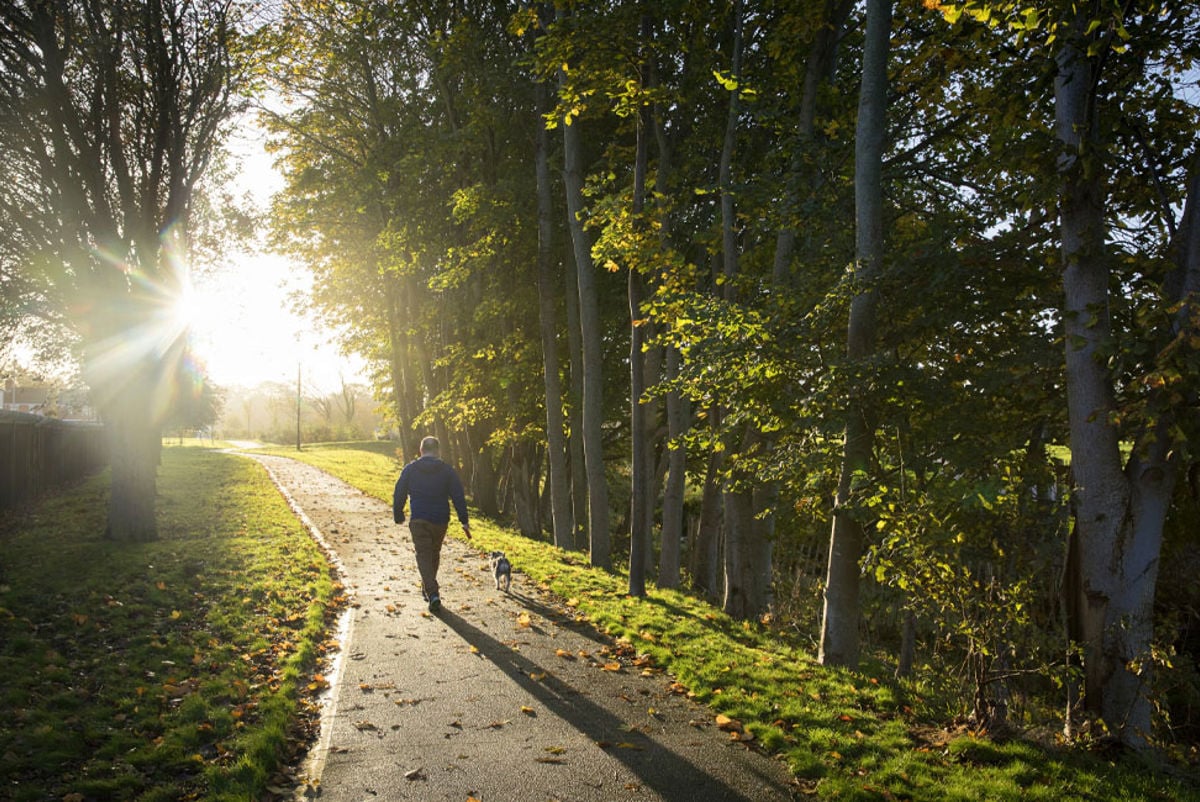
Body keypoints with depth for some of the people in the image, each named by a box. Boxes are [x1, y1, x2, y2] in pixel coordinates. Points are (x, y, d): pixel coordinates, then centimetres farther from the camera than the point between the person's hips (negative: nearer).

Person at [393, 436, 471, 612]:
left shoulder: (410, 469, 1)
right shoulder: (447, 470, 0)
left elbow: (399, 495, 3)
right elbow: (458, 497, -4)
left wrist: (398, 516, 16)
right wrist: (464, 521, -1)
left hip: (418, 520, -1)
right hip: (440, 521, 2)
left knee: (423, 555, 0)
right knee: (434, 554, 20)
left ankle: (433, 593, -17)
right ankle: (427, 588, 35)